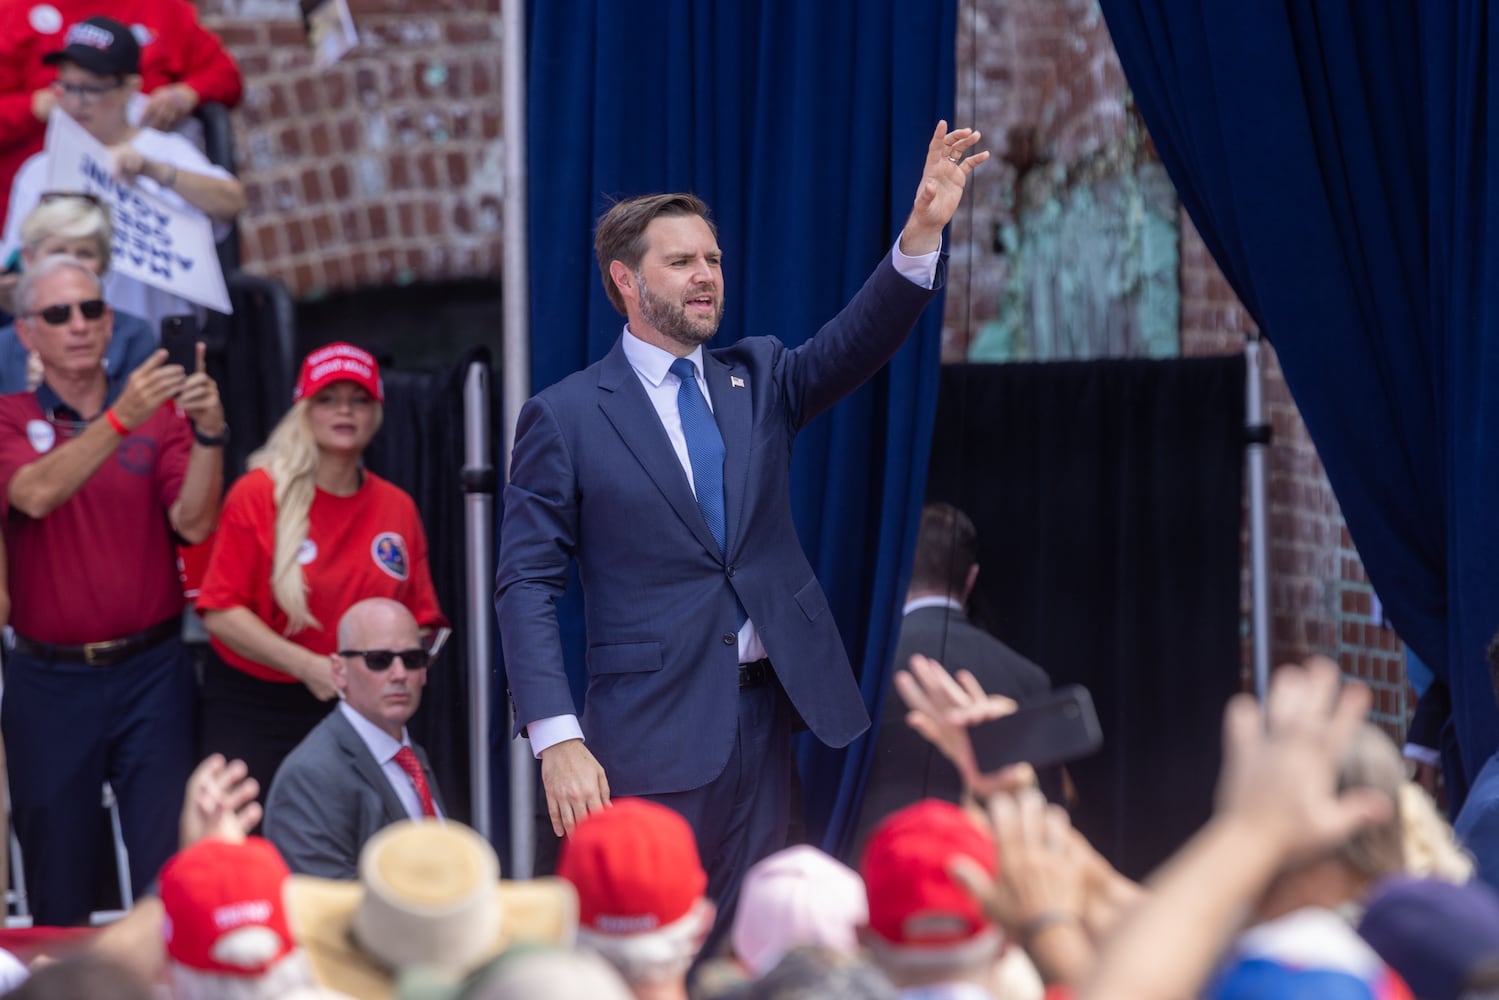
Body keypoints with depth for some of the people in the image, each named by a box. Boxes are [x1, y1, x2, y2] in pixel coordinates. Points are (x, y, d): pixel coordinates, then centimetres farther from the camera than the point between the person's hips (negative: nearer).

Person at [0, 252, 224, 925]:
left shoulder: (161, 414, 5)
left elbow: (193, 523, -8)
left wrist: (208, 436, -25)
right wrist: (121, 418, -30)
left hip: (150, 672, 0)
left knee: (170, 867, -4)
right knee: (57, 879, 6)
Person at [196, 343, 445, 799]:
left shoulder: (398, 508, 9)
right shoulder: (259, 494, -4)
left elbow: (421, 621, 14)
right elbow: (221, 613, -9)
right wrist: (308, 666, -17)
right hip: (251, 710, -3)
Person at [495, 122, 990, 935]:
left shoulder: (758, 379, 12)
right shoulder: (564, 417, -2)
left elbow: (854, 344, -6)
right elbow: (526, 585, -6)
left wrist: (921, 234, -23)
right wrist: (557, 740, -17)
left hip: (764, 712, 5)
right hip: (653, 727, -5)